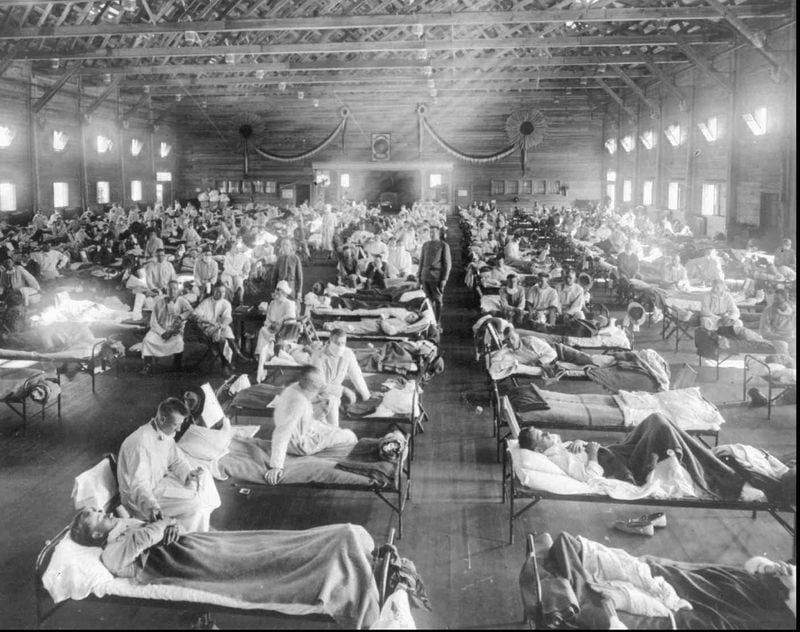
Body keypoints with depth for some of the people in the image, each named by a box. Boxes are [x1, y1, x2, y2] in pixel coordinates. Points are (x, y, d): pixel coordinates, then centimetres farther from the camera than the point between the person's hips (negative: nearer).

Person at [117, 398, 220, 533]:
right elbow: (138, 484, -37)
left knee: (204, 477, 8)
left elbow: (177, 460, 8)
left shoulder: (166, 434, -4)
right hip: (137, 499, -9)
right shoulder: (140, 443, -32)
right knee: (194, 504, -21)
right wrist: (151, 506, -53)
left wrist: (188, 474, -13)